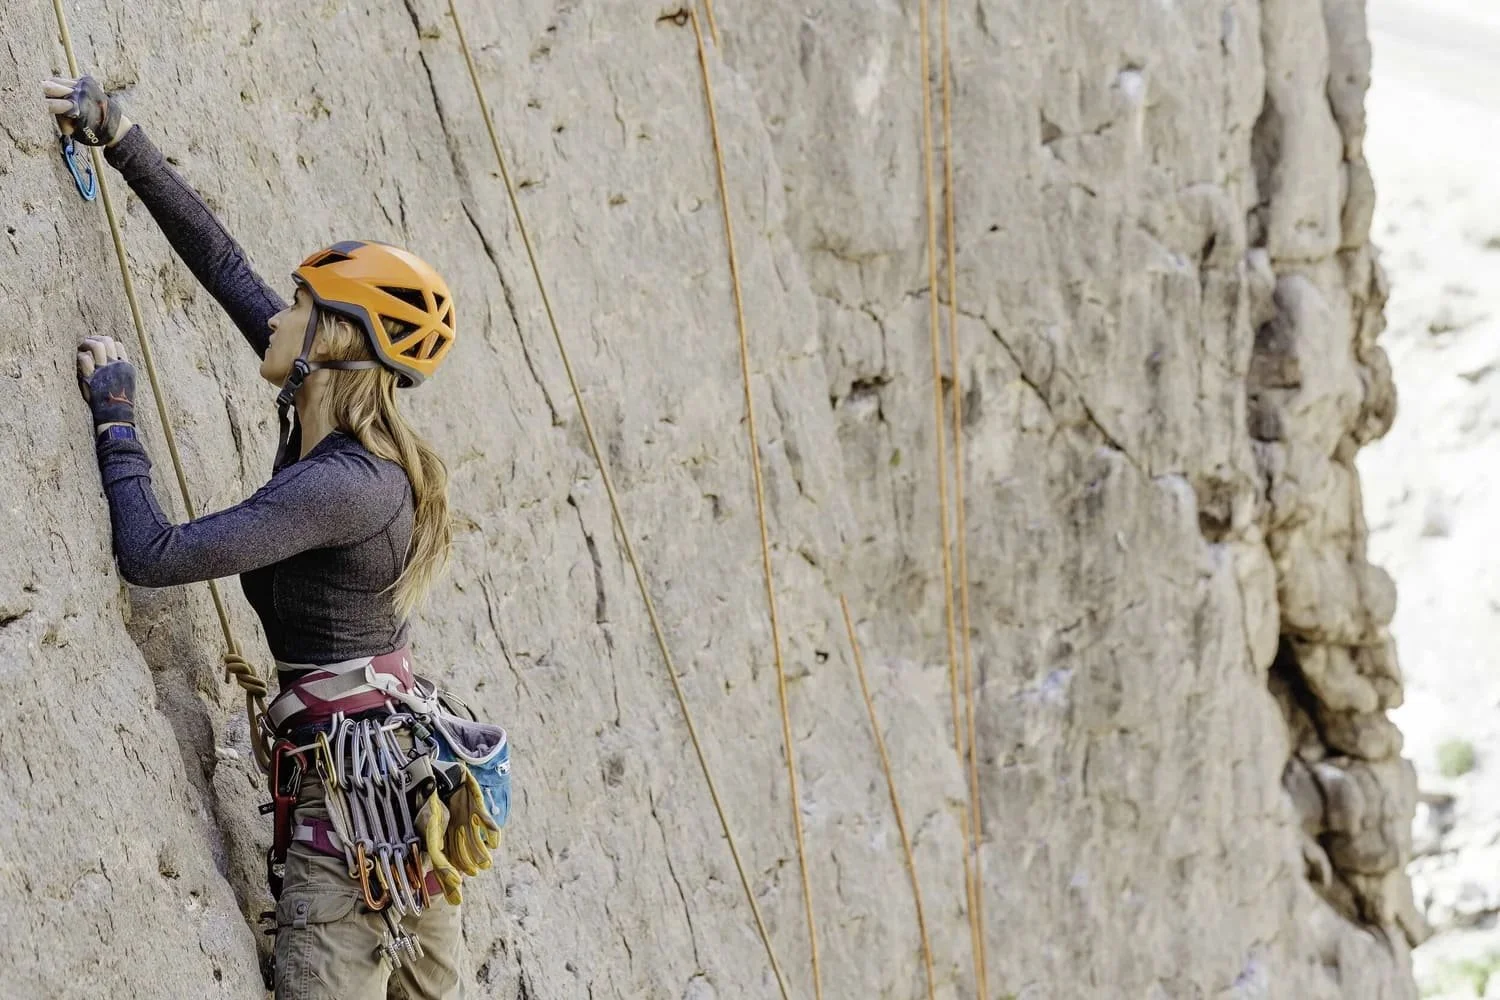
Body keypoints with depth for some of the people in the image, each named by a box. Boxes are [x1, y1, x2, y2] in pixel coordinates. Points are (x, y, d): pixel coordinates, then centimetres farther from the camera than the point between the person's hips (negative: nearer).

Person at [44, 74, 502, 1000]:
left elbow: (154, 555, -24)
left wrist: (115, 420, -10)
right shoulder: (341, 426, 5)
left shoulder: (342, 483, -21)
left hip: (355, 786, -10)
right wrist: (122, 143, 11)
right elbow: (223, 263, 11)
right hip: (412, 777, 10)